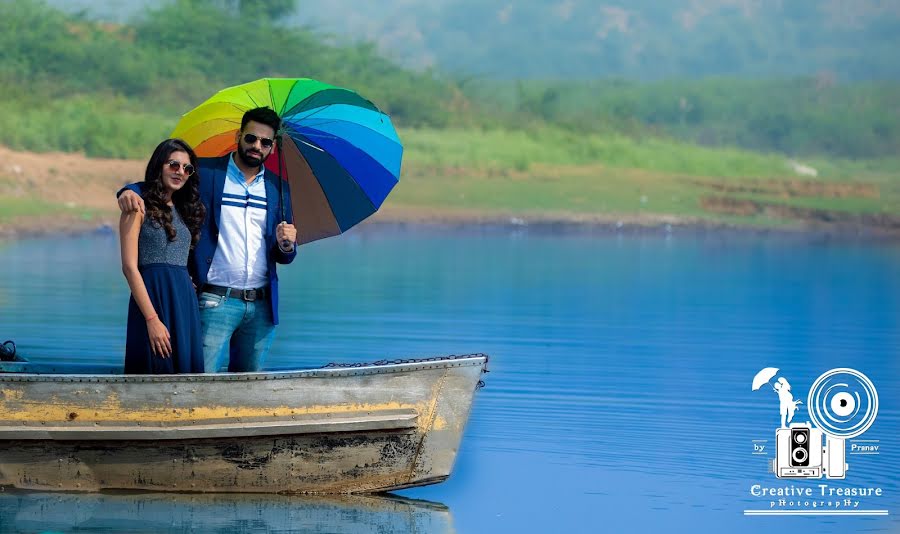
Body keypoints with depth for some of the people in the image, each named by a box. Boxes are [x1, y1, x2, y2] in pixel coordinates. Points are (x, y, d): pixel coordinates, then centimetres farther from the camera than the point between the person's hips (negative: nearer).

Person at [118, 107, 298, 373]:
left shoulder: (278, 187, 14)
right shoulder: (205, 172, 3)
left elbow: (285, 256, 16)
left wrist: (287, 245, -8)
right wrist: (130, 191, -22)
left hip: (261, 304, 4)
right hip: (216, 301, -4)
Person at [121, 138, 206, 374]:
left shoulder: (185, 210, 18)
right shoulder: (140, 208, -2)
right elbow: (129, 267, -9)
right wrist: (152, 319, -16)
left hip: (186, 299, 6)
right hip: (153, 295, -6)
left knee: (188, 369, 3)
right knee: (158, 372, -7)